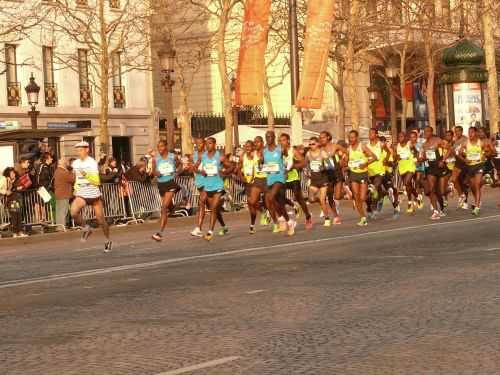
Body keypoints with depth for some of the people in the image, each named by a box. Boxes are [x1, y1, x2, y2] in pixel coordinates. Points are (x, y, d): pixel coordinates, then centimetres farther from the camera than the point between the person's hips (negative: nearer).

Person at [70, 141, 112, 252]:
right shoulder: (75, 163, 5)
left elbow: (97, 182, -20)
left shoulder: (92, 163, -12)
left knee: (101, 219, 4)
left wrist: (86, 175, -32)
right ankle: (86, 228, 2)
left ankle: (108, 240, 27)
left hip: (94, 195, -4)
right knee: (73, 212, -25)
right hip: (81, 195, 4)